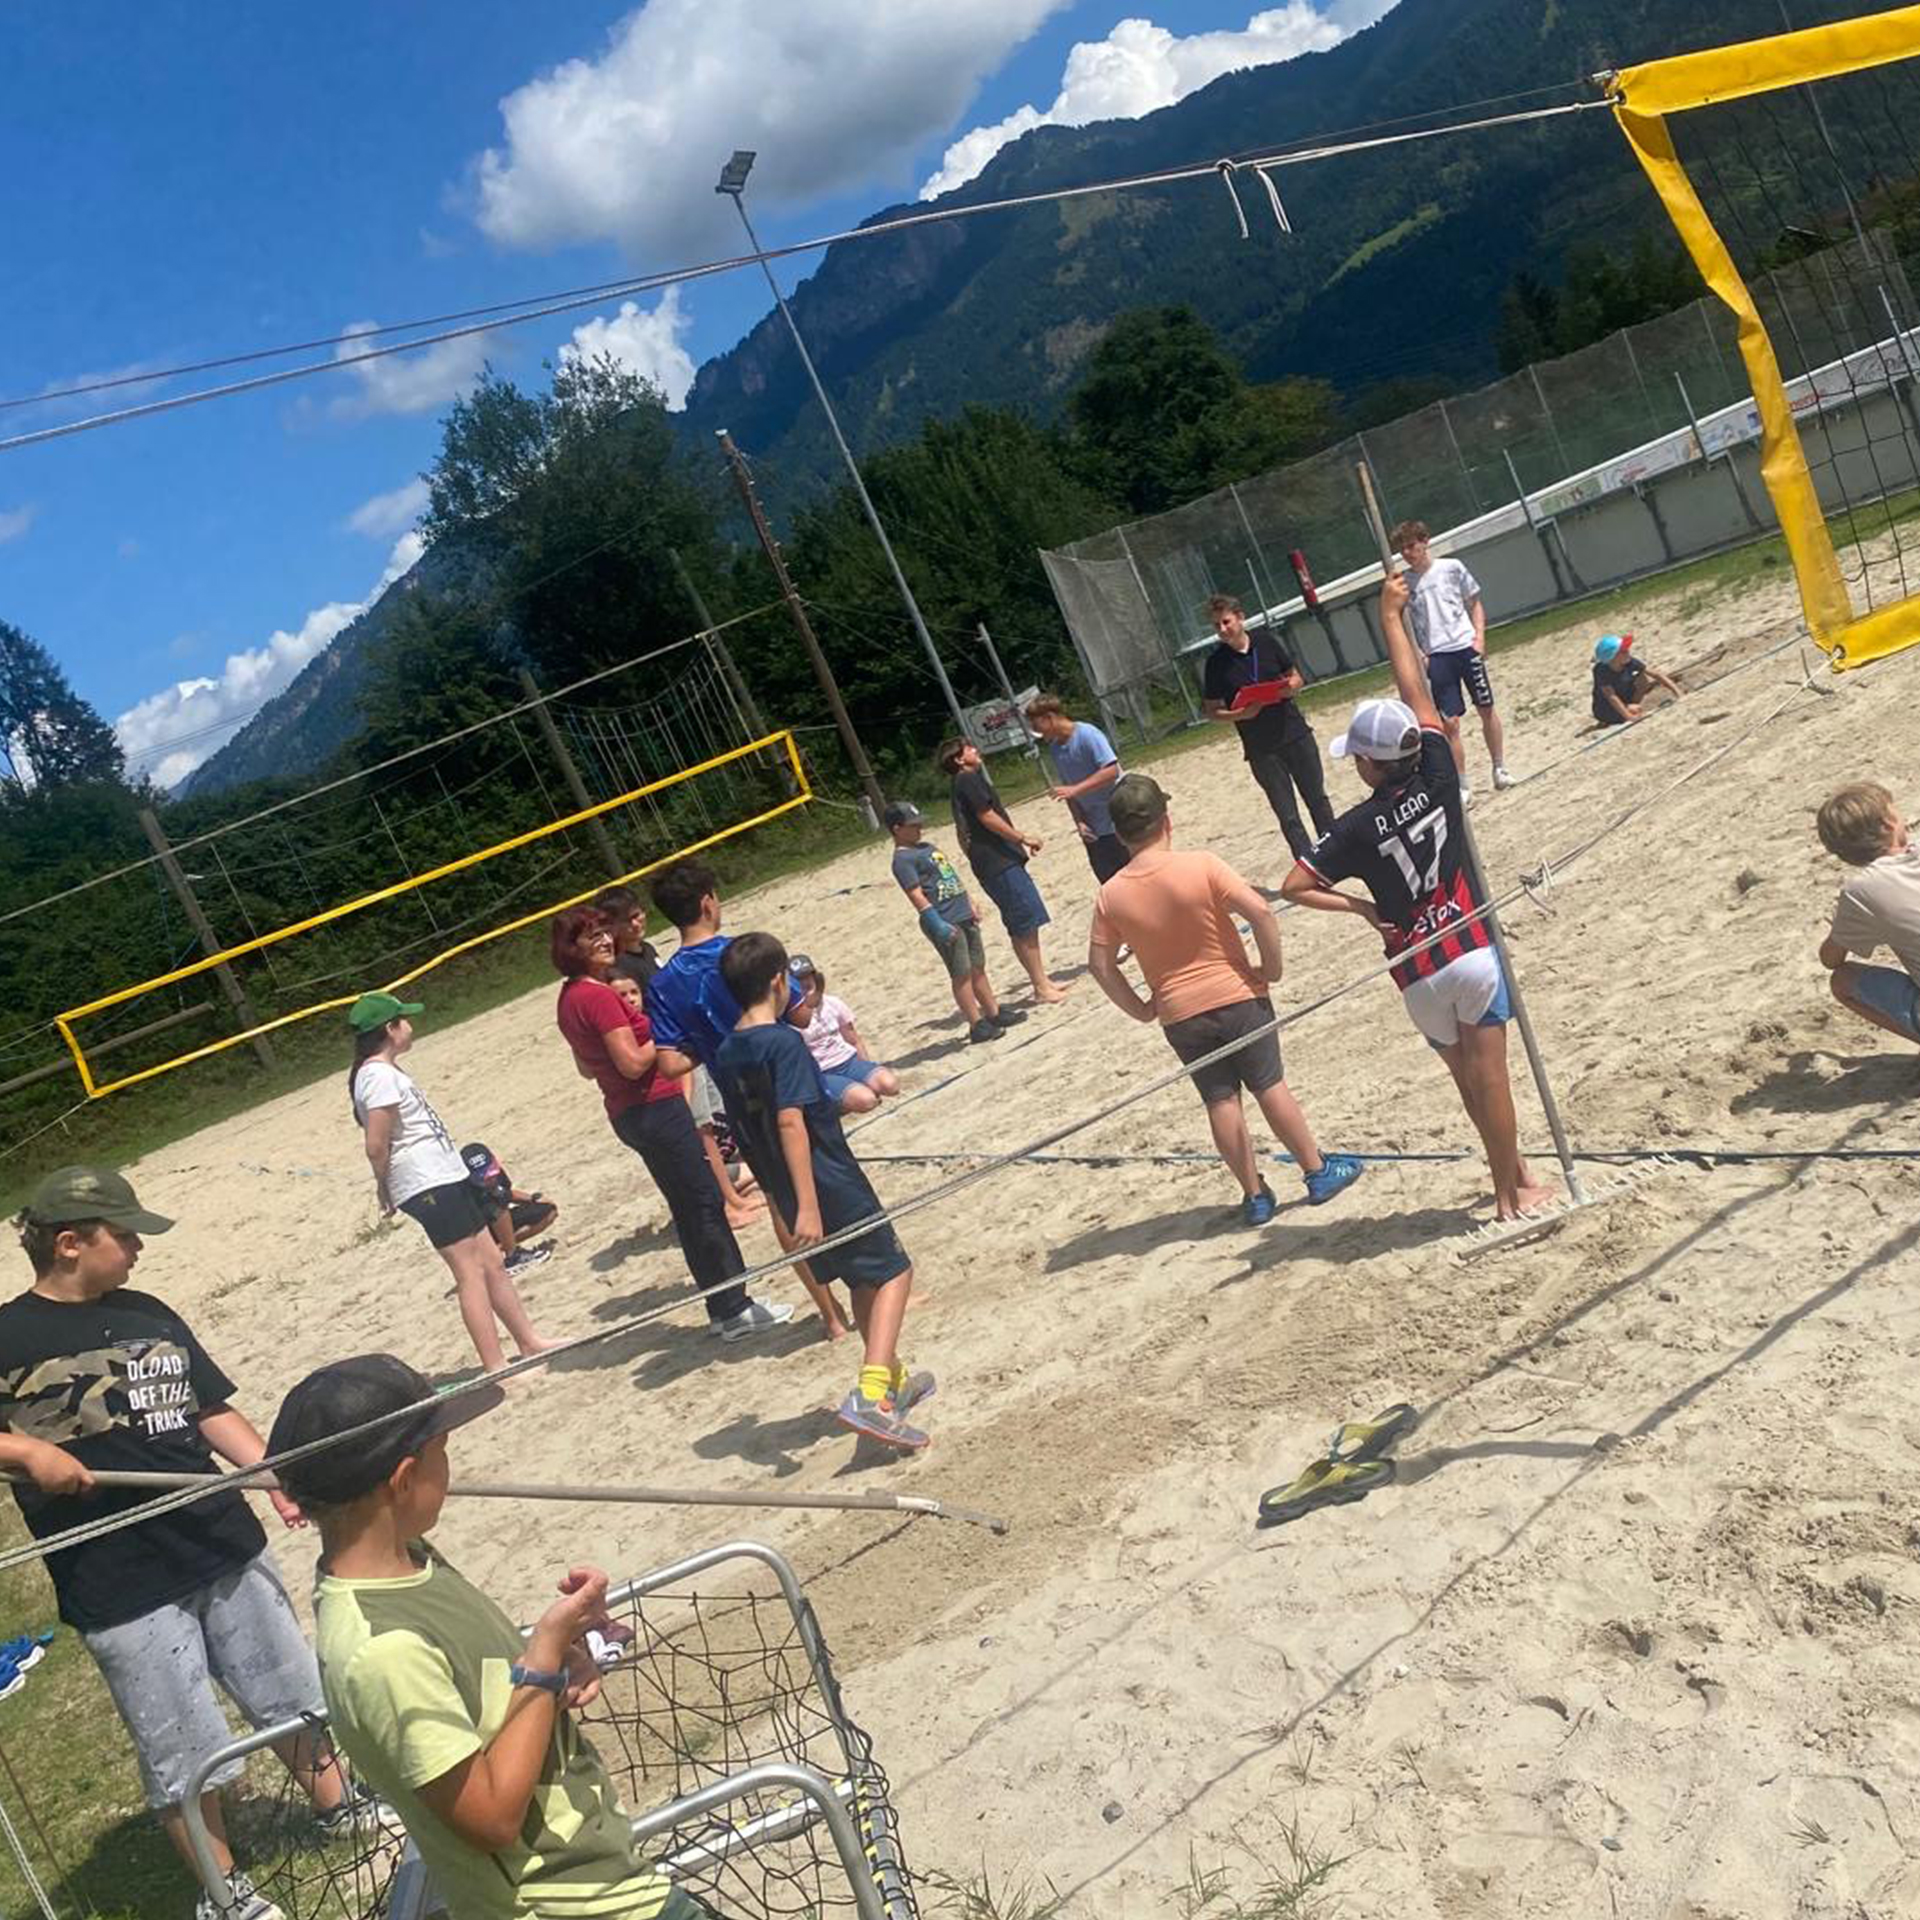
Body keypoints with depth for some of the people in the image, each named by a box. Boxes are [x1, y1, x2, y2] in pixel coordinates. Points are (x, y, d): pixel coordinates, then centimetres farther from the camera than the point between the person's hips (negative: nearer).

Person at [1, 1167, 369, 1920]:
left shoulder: (149, 1315, 6)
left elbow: (214, 1412, 9)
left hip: (225, 1544, 5)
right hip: (120, 1589, -5)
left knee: (291, 1692, 19)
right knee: (182, 1755, 7)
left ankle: (337, 1805, 41)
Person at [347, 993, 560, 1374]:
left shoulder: (389, 1071, 16)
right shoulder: (380, 1077, -16)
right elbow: (376, 1146, -21)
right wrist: (387, 1188, -5)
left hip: (449, 1178, 10)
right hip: (429, 1186, -10)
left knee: (492, 1263, 13)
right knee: (471, 1272, -8)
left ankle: (530, 1342, 21)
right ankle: (496, 1367, -6)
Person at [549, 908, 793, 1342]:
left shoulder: (568, 1000, 12)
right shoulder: (599, 996, -18)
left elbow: (586, 1069, 21)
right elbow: (633, 1063, -23)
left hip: (626, 1112, 10)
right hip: (655, 1107, -10)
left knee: (690, 1209, 14)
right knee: (705, 1204, -4)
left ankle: (725, 1307, 20)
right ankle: (734, 1310, 1)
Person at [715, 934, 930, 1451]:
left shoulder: (725, 1056, 7)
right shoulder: (785, 1043, -17)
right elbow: (790, 1122, -25)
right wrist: (807, 1205, -28)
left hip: (786, 1194, 8)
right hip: (832, 1187, -8)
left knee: (863, 1282, 23)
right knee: (893, 1272, 2)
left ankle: (894, 1381, 35)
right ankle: (869, 1395, -13)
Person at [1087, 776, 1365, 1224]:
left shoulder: (1111, 896, -5)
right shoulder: (1201, 867, -14)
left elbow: (1100, 964, -2)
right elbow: (1261, 912, -20)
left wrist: (1140, 1009, 8)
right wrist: (1271, 968, -8)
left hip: (1179, 1014, 2)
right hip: (1236, 997, -2)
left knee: (1221, 1101, 11)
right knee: (1269, 1086, 11)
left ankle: (1254, 1195, 18)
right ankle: (1318, 1172, 22)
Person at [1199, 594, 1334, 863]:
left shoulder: (1267, 642, -1)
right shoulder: (1216, 663, -6)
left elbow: (1296, 677, 10)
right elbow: (1211, 710, -1)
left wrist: (1291, 686, -13)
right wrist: (1239, 714, -19)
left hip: (1295, 733, 3)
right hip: (1260, 750, -2)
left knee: (1317, 799, 14)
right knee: (1287, 816, 0)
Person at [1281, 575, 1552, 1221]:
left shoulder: (1358, 827, -10)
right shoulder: (1437, 779, -5)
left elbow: (1293, 887, -11)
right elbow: (1415, 692, 4)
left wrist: (1361, 908, 0)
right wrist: (1391, 616, 13)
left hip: (1418, 974, -1)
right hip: (1473, 951, 1)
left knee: (1469, 1080, 13)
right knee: (1490, 1077, 4)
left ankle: (1513, 1179, 24)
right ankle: (1513, 1188, 13)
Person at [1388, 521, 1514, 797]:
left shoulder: (1452, 568, 2)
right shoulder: (1404, 584, 3)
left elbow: (1475, 603, 9)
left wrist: (1479, 637, -3)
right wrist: (1417, 653, -4)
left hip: (1466, 647, 0)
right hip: (1435, 657, 0)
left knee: (1487, 709, 8)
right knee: (1450, 723, -4)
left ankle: (1500, 768, 26)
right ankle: (1463, 787, 4)